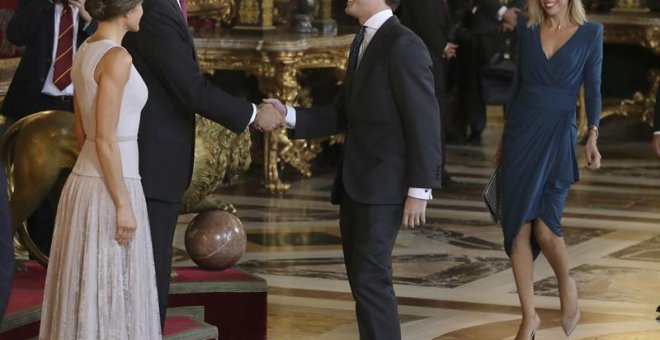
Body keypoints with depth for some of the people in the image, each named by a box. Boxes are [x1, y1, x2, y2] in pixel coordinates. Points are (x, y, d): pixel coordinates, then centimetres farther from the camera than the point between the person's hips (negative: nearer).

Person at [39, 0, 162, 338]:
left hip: (85, 184, 9)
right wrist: (124, 206, -18)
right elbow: (105, 140, -21)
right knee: (108, 302, -2)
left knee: (85, 299, 14)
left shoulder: (85, 53, 10)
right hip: (109, 191, -9)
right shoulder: (116, 58, -18)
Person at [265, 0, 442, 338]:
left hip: (383, 184, -9)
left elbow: (424, 120, -16)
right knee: (361, 276, 11)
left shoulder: (403, 45, -13)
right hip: (355, 183, 9)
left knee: (370, 278, -11)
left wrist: (419, 189, -18)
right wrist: (289, 116, 1)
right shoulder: (362, 43, 15)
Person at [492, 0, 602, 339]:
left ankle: (567, 285, 19)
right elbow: (518, 82, 13)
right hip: (521, 133, 3)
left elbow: (592, 89, 0)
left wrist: (593, 138, -10)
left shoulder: (590, 33, -1)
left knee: (545, 229, -13)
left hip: (559, 136, -3)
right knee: (518, 229, -2)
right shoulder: (526, 30, 6)